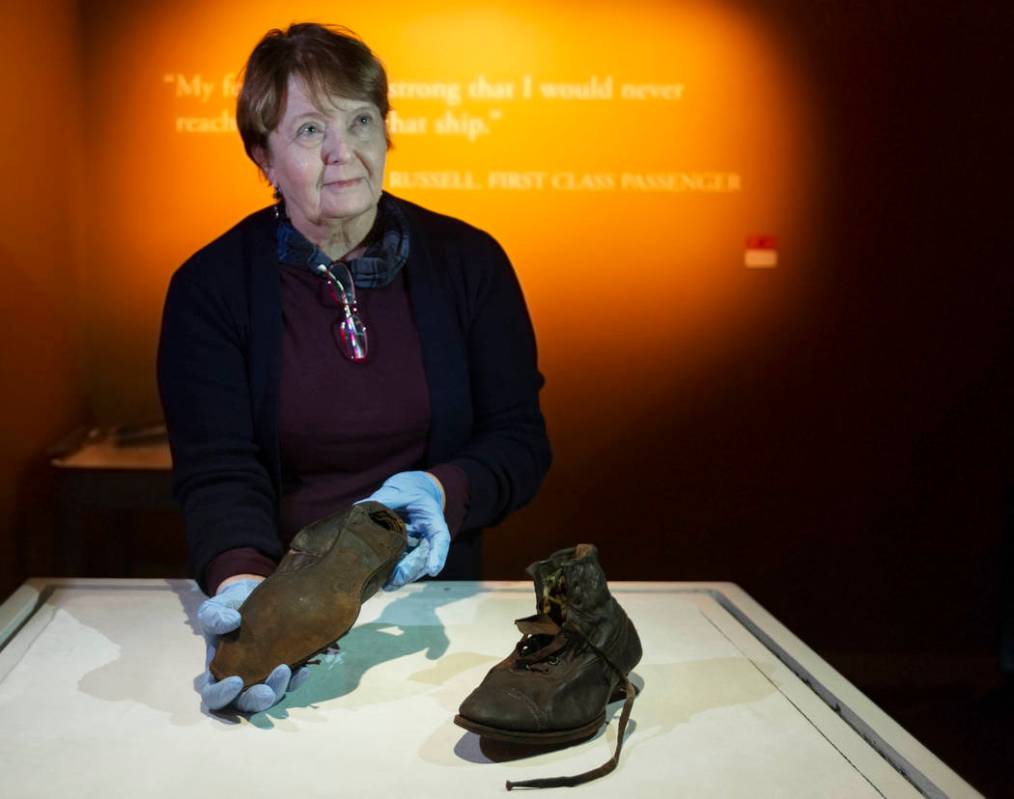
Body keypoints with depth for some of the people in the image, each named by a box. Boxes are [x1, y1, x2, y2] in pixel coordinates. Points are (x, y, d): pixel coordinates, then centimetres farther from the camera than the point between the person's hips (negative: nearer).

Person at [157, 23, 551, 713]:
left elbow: (521, 442, 3)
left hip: (434, 597, -1)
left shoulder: (469, 261, 2)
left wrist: (439, 492, -18)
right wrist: (242, 582, -30)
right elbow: (218, 472, -9)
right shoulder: (209, 287, -1)